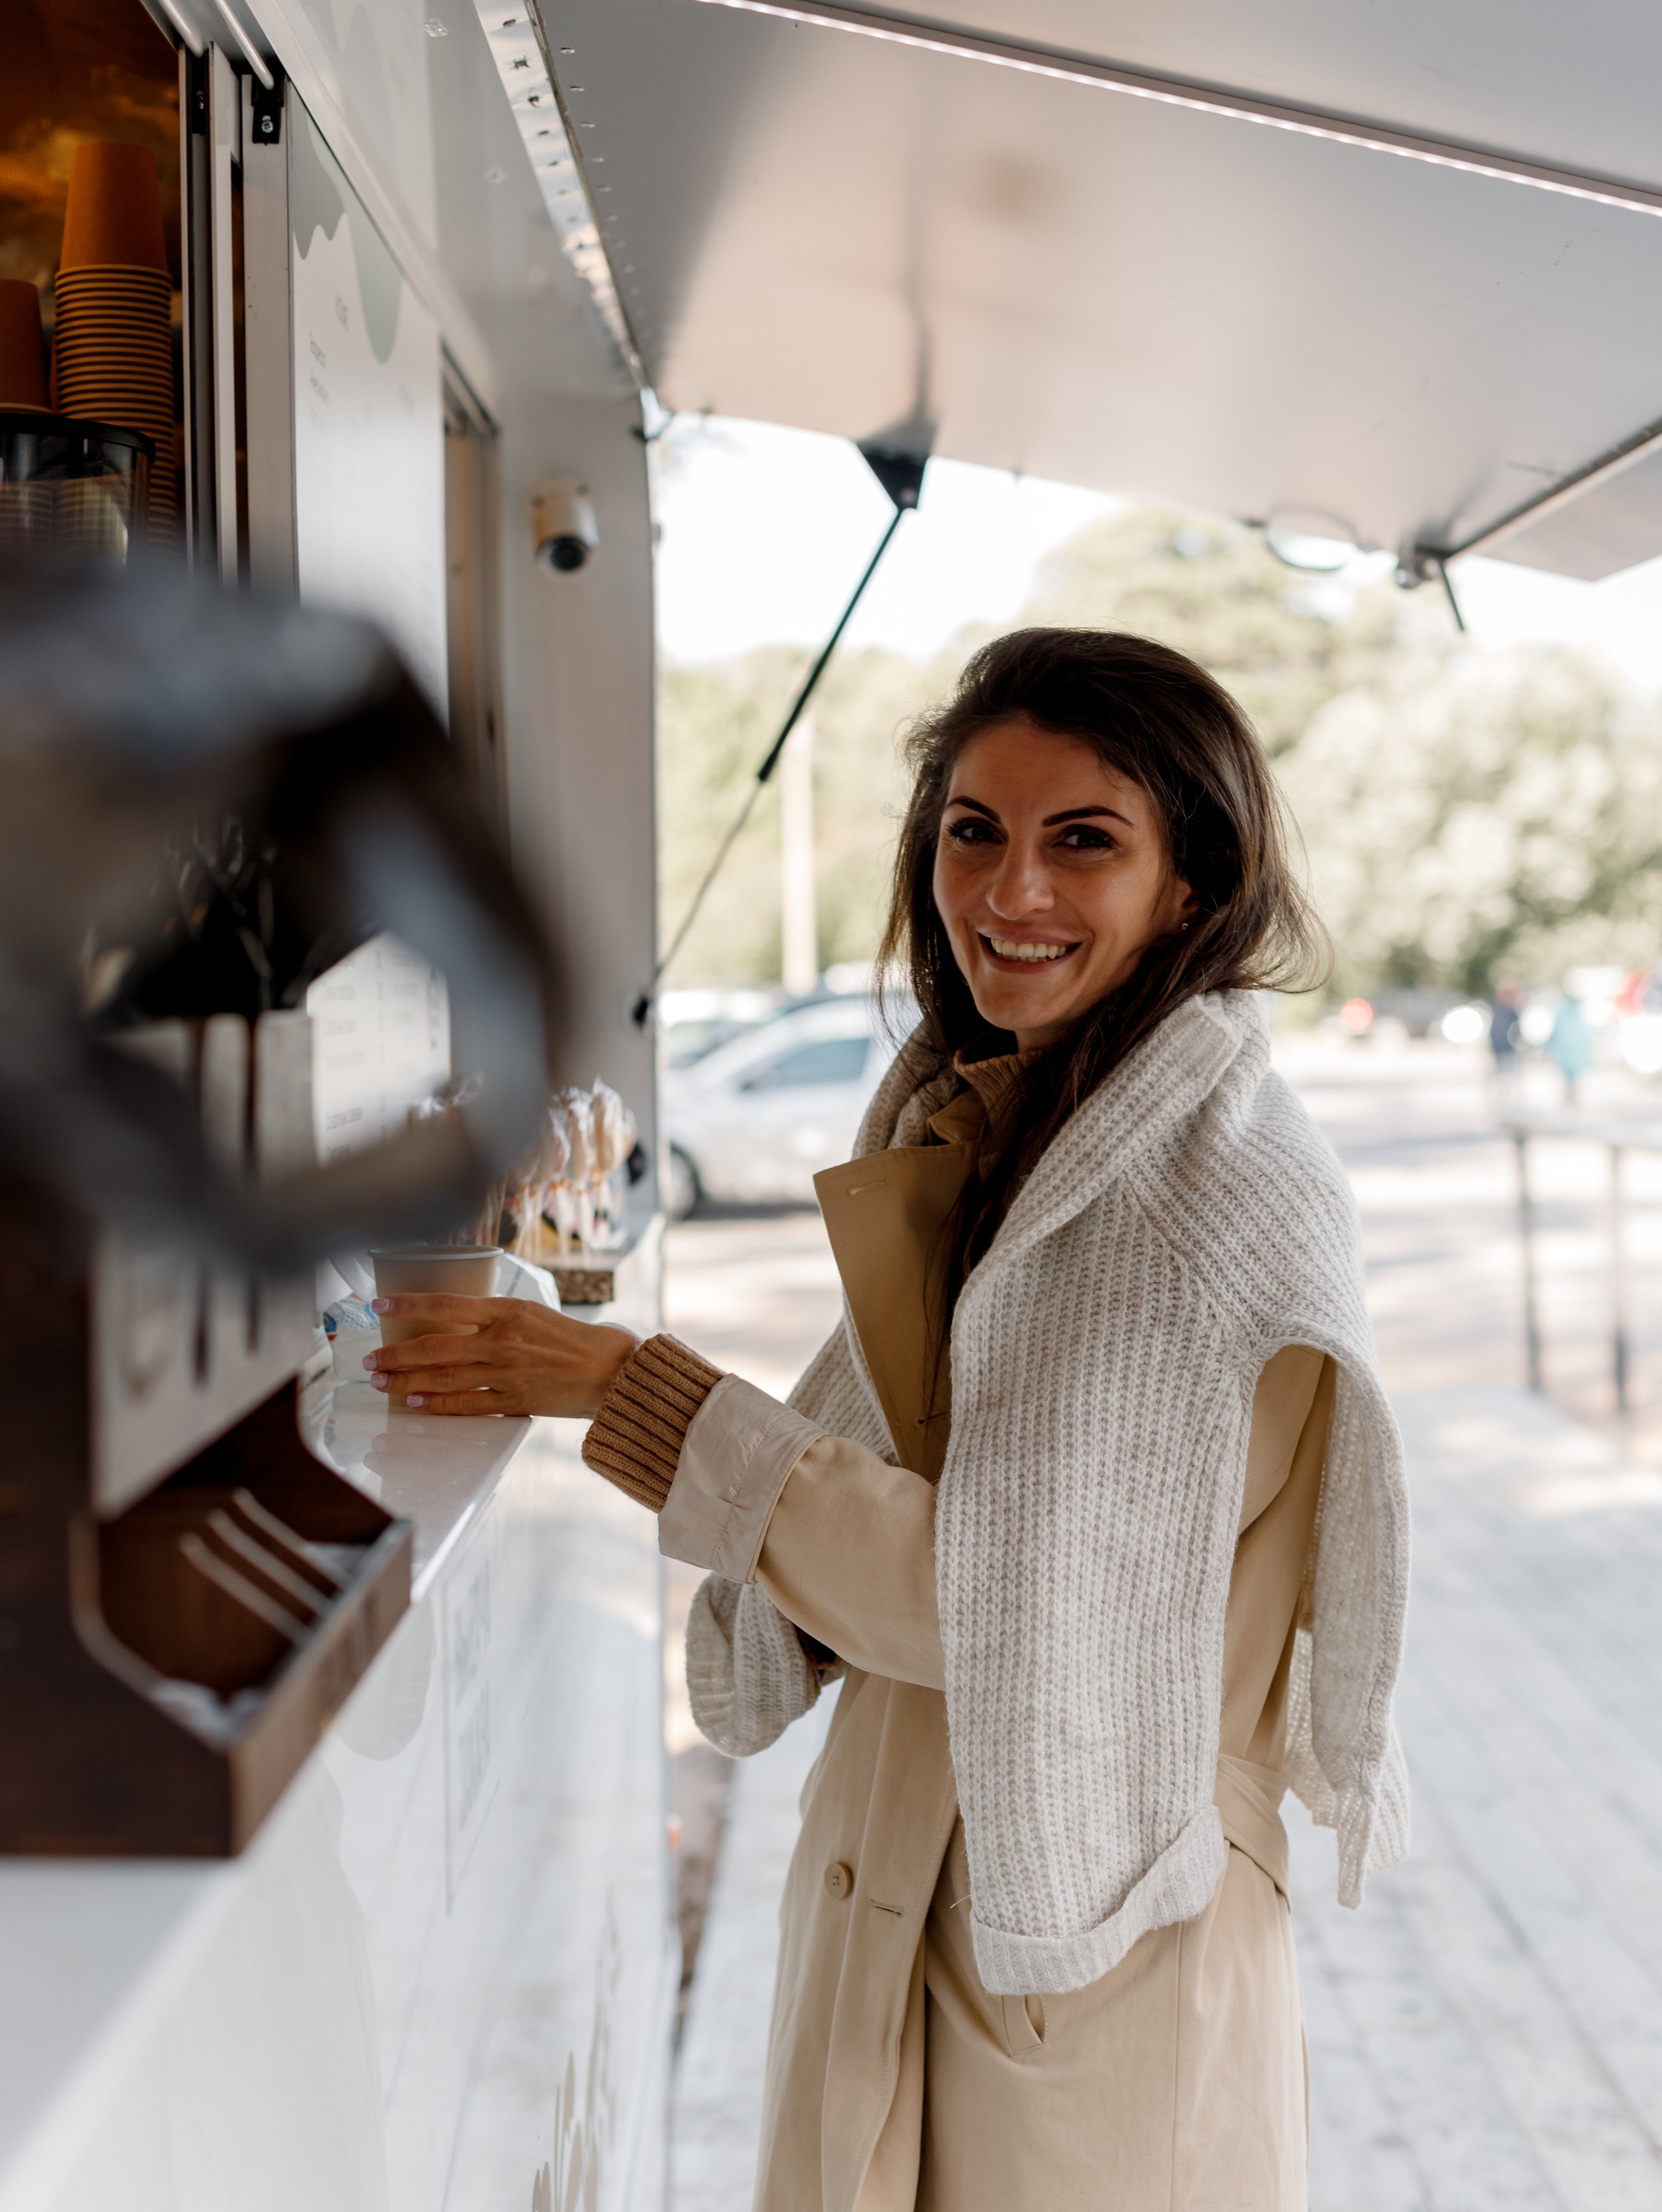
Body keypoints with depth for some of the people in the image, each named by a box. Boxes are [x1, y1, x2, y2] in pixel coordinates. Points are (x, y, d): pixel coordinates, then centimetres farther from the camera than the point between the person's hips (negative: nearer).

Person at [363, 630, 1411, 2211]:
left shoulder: (1224, 1194, -21)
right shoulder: (981, 1121, 5)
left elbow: (994, 1595, -23)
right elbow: (887, 1475, 7)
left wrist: (635, 1395, -22)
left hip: (1089, 1946, -7)